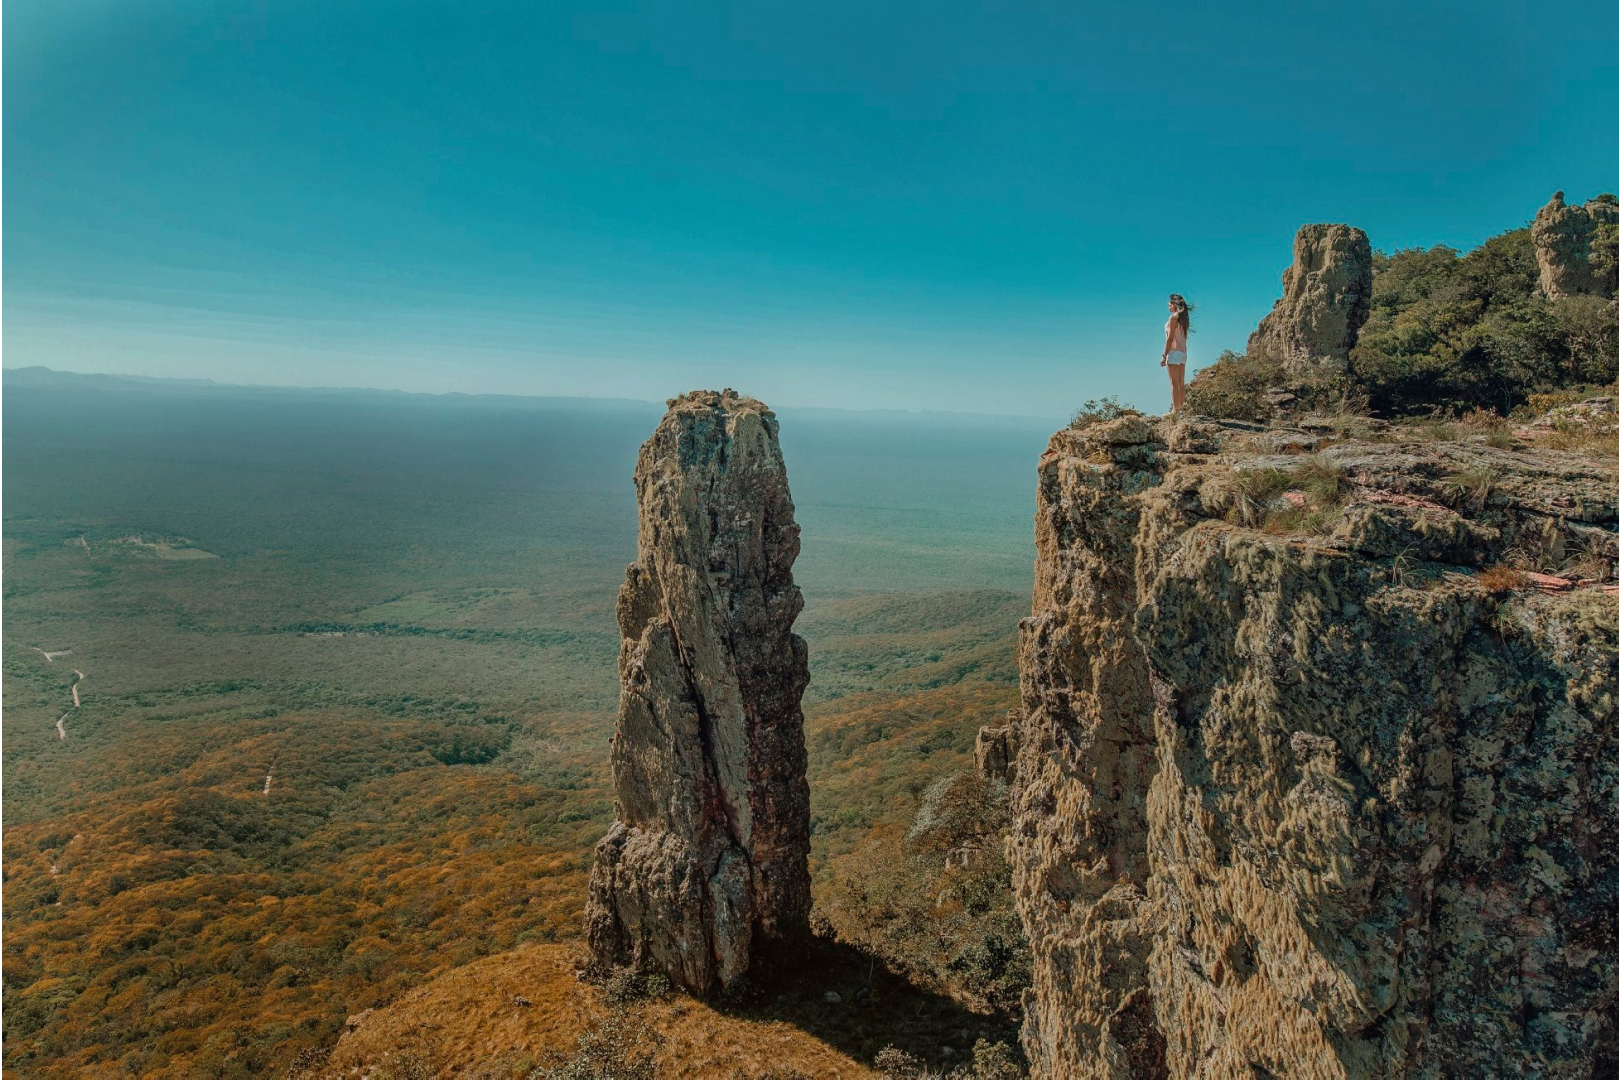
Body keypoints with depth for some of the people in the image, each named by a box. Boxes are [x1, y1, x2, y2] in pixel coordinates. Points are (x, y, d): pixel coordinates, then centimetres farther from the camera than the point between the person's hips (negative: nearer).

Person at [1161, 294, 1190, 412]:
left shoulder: (1173, 317, -12)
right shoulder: (1183, 318, 13)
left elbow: (1170, 338, -16)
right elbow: (1183, 338, 15)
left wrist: (1164, 356, -15)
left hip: (1174, 352, -9)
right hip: (1183, 353, 9)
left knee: (1174, 383, -8)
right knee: (1181, 383, 9)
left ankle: (1175, 410, -11)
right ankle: (1181, 409, 12)